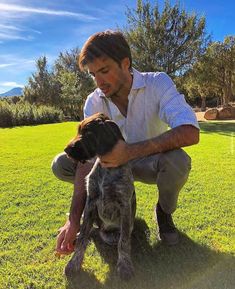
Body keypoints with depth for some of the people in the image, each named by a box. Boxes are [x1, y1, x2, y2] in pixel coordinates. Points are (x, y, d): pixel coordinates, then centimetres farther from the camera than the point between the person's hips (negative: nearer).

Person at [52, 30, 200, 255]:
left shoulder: (157, 84, -24)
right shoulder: (94, 102, -16)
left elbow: (190, 133, -38)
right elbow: (87, 158, -23)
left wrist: (131, 151, -47)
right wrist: (74, 219, -31)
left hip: (151, 163, -2)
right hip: (115, 163, 3)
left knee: (177, 161, -37)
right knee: (61, 165, -13)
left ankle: (165, 211, -2)